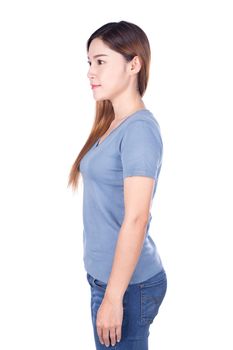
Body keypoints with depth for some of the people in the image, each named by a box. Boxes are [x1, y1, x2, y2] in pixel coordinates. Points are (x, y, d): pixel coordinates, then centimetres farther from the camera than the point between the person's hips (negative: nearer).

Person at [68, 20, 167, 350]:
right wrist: (104, 289, 16)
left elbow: (136, 219, -22)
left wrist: (113, 297, -20)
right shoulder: (110, 125, 9)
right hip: (105, 275, 8)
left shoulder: (140, 128, -18)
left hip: (128, 284, -8)